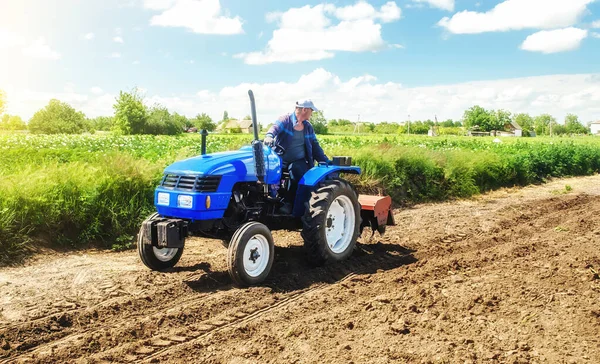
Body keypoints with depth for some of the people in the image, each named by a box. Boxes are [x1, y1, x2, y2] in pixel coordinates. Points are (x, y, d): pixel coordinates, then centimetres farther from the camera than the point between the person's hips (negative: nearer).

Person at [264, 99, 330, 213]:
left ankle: (289, 203, -16)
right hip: (281, 159, -3)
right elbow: (275, 128, -23)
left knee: (299, 173, -27)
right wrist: (269, 136, -47)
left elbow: (315, 146, 16)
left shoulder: (308, 127, 13)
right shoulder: (285, 120, -3)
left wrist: (326, 161, 7)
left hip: (298, 161, 3)